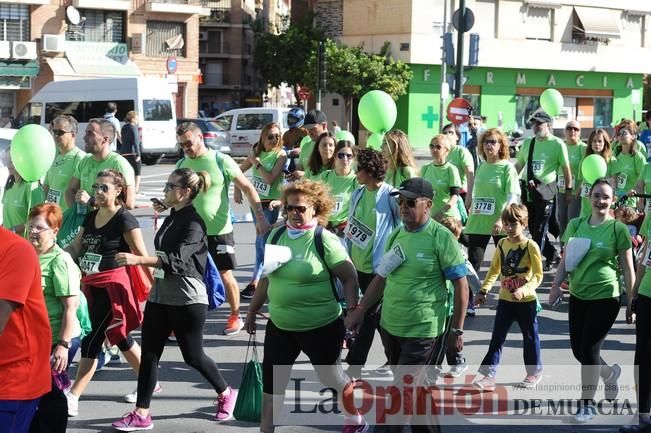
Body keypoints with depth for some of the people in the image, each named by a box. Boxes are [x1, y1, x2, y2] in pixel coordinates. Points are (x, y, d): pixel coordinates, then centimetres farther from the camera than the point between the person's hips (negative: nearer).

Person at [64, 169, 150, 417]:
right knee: (119, 338, 17)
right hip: (91, 285, 8)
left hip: (112, 287, -8)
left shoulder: (124, 220, -11)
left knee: (91, 341, -8)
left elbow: (142, 256, -11)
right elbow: (75, 248, 11)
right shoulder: (90, 217, 11)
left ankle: (72, 399, -5)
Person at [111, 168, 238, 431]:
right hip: (160, 296, 8)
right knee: (149, 354, 2)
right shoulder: (172, 218, 13)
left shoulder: (194, 222, -14)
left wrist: (137, 259, -36)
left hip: (187, 299, -8)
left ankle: (226, 394, 27)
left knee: (193, 356, 4)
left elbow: (177, 259, -27)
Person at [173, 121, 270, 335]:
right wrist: (164, 205, -6)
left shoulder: (221, 161, -9)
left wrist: (260, 217, -16)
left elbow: (247, 188, -8)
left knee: (226, 275, 4)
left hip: (219, 230, -4)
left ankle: (235, 316, 22)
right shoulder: (181, 165, 4)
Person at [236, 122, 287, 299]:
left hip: (270, 203, -6)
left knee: (262, 241, -8)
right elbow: (239, 171, 15)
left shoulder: (281, 155, -10)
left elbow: (270, 179, -20)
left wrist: (256, 163, -16)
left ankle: (254, 283, -6)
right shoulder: (256, 152, 5)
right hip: (255, 200, 6)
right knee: (262, 240, 13)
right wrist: (237, 190, 6)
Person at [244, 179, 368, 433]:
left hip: (321, 327, -5)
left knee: (332, 378, 14)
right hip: (279, 325, 5)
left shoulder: (324, 240, -14)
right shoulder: (276, 236, 2)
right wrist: (253, 310, 16)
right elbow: (267, 277, 13)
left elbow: (349, 278, -11)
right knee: (271, 381, 6)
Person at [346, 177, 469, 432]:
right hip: (389, 325, 7)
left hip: (421, 330, -6)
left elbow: (461, 285, -10)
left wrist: (457, 329, -9)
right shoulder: (396, 235, 6)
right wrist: (360, 311, 10)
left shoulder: (442, 238, -12)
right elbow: (381, 278, 15)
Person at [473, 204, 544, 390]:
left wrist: (524, 290, -28)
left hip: (526, 301, -4)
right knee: (497, 338, 1)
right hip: (505, 300, 4)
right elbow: (494, 270, 12)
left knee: (530, 337, 11)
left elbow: (538, 274, -14)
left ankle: (535, 372, 28)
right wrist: (483, 290, 5)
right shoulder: (502, 244, 3)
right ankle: (489, 375, 1)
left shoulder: (530, 246, -13)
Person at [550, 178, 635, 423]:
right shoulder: (575, 225, 4)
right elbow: (565, 259, 10)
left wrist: (631, 301, -2)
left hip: (605, 297, -5)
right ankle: (610, 373, 41)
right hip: (578, 295, 5)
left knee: (589, 349, -5)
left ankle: (588, 404, 12)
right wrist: (556, 284, -1)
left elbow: (628, 268, -3)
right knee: (577, 349, 9)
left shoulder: (618, 229, -7)